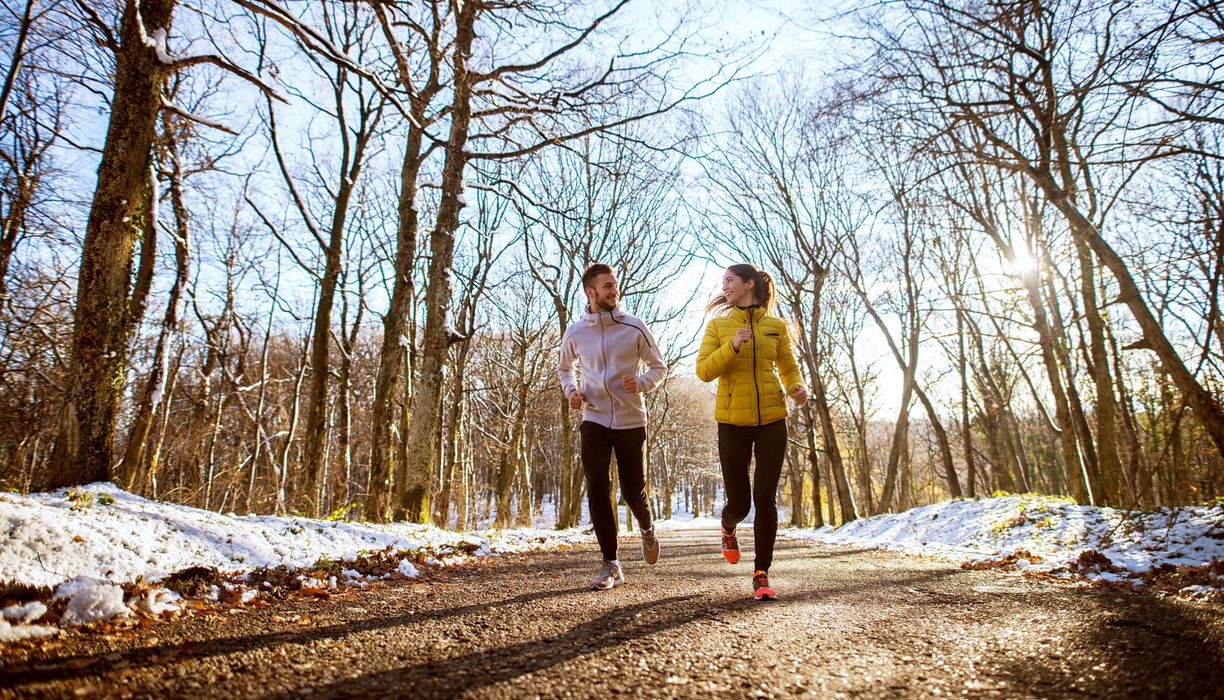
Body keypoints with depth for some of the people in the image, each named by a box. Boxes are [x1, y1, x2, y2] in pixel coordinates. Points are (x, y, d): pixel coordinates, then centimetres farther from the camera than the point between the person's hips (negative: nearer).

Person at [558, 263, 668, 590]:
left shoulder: (635, 328, -5)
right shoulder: (575, 333, 1)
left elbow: (659, 367, 5)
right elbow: (564, 368, 19)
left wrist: (641, 383, -16)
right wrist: (571, 390, -2)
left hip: (631, 421, -1)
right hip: (594, 420, 1)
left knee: (633, 491, 4)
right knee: (598, 489, -9)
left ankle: (647, 529, 40)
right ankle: (611, 565, 0)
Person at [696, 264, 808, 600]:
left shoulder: (776, 326, 6)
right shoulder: (718, 325, 3)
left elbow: (789, 367, 15)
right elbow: (704, 371, -5)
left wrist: (798, 386, -7)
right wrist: (733, 346, -19)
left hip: (771, 420, 1)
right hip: (732, 421, 0)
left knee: (766, 497, -4)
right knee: (738, 501, 4)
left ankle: (762, 574, 8)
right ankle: (728, 529, 41)